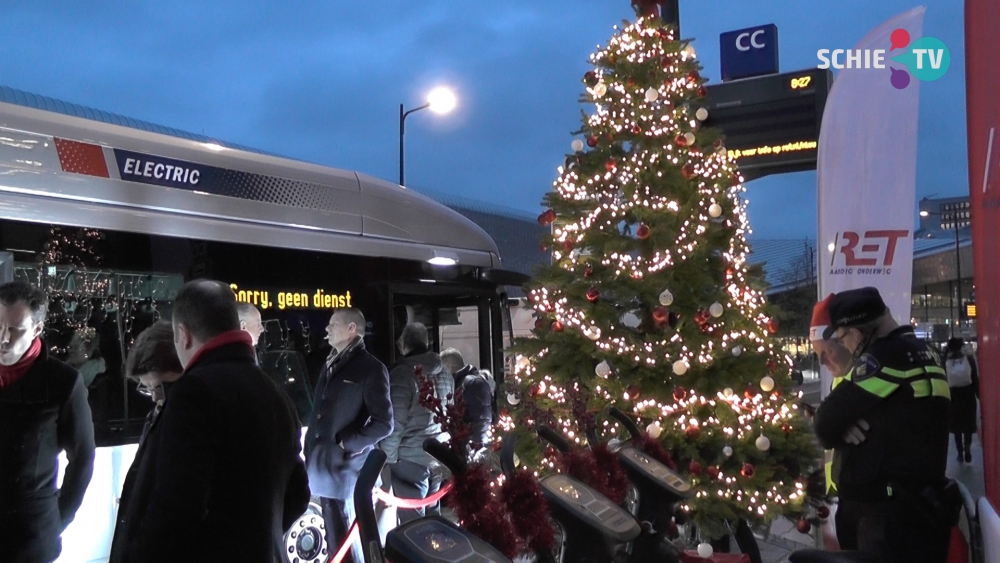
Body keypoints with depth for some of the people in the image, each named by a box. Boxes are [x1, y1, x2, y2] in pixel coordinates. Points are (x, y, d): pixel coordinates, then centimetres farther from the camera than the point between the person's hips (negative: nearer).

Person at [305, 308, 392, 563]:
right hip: (324, 471, 7)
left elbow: (383, 423, -13)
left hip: (348, 471, -7)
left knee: (349, 541, 1)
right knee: (335, 539, 16)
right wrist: (312, 452, 10)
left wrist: (347, 443, -14)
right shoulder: (330, 365, 14)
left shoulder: (370, 368, -9)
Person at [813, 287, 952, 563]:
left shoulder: (887, 355, -18)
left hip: (894, 515, -9)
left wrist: (839, 431, 5)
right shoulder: (923, 353, 12)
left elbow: (826, 421, -15)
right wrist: (846, 426, -3)